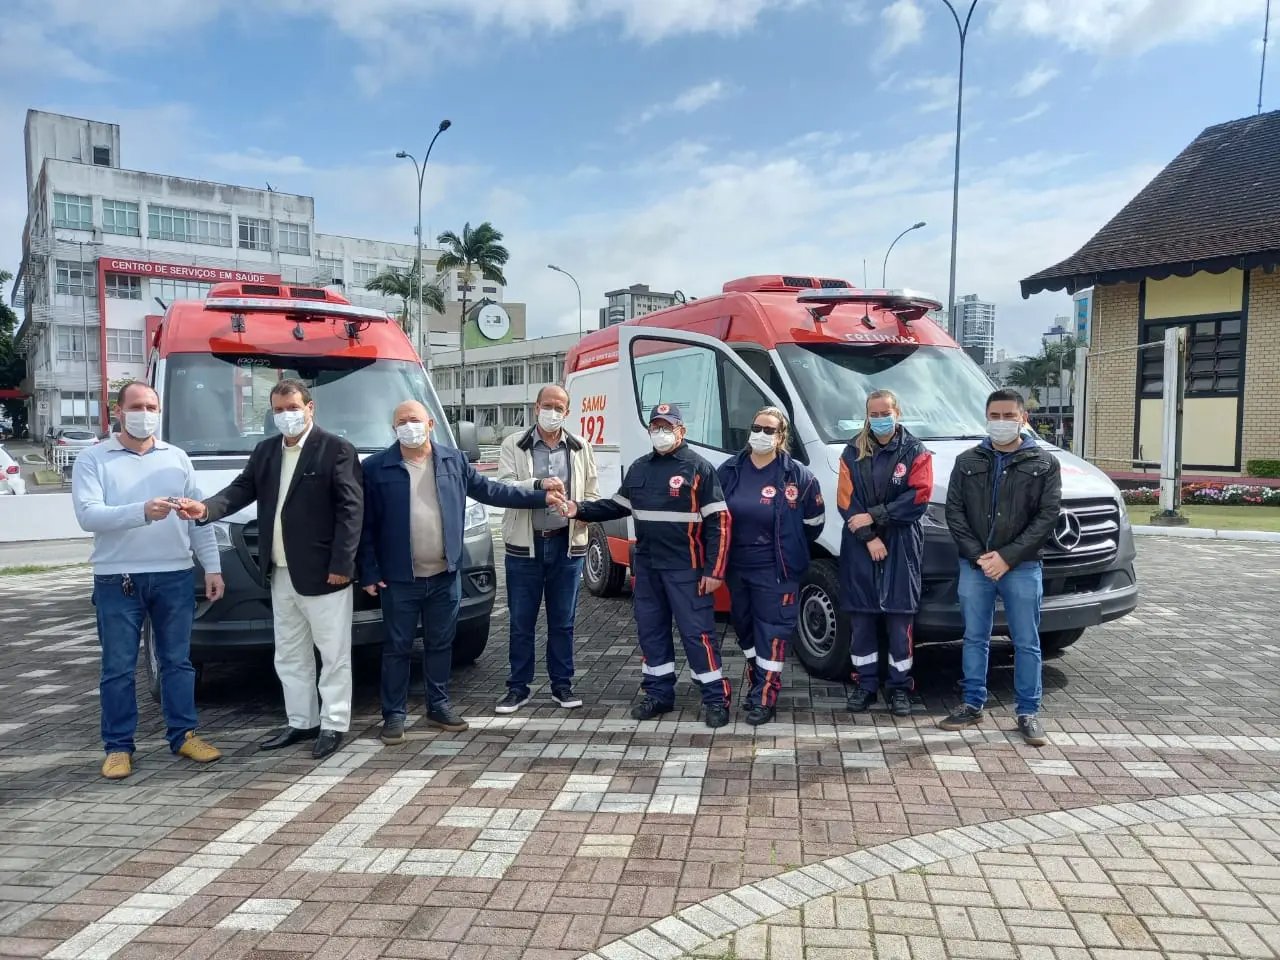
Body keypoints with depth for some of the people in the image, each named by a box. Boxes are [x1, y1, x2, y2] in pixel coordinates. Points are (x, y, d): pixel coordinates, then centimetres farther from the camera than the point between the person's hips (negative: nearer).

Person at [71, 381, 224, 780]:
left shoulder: (177, 458, 9)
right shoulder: (93, 460, 0)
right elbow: (88, 515, -14)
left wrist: (213, 567, 4)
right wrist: (142, 512, -28)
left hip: (175, 576, 3)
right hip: (117, 580, -2)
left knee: (177, 661, 10)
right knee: (118, 668, 5)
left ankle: (183, 735, 20)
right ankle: (118, 747, 17)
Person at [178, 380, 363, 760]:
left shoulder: (336, 449, -9)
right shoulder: (265, 451, 13)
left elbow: (351, 509, -13)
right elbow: (242, 489, 8)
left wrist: (341, 564, -18)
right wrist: (208, 508, -14)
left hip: (322, 572, -7)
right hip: (280, 574, 8)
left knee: (333, 654, 3)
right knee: (290, 656, 16)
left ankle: (333, 725, 14)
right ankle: (301, 722, 28)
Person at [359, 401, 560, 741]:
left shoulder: (454, 460, 5)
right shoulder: (377, 468, -4)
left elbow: (491, 491, 10)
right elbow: (367, 526, -3)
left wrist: (541, 497, 7)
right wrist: (369, 573, -7)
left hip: (445, 576, 3)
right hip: (400, 579, -3)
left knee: (441, 644, 13)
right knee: (397, 648, 6)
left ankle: (439, 706, 27)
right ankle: (394, 714, 18)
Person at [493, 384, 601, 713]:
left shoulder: (580, 448, 8)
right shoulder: (514, 445, 2)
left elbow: (593, 495, 10)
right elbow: (503, 487, -11)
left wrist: (579, 512, -12)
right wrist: (539, 484, -27)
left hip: (566, 544, 2)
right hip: (525, 544, -1)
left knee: (563, 621, 10)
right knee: (521, 622, 7)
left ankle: (562, 685, 23)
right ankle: (518, 687, 19)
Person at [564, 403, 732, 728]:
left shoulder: (698, 468, -7)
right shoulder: (639, 468, 11)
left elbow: (719, 521, -10)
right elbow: (617, 505, 18)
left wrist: (714, 570, -15)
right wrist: (581, 510, 2)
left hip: (686, 569, -6)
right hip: (647, 567, 6)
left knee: (698, 632, -2)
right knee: (651, 631, 13)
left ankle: (716, 699, 9)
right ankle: (659, 694, 26)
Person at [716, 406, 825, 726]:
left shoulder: (797, 476, -10)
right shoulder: (729, 470, 1)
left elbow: (813, 523, -1)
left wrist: (789, 550, 7)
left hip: (775, 571, -5)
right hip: (737, 567, 5)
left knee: (771, 631, -1)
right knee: (744, 628, 16)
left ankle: (765, 698, 7)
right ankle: (755, 683, 33)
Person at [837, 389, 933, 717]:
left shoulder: (915, 451, 4)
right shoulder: (853, 452, 8)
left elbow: (919, 497, -7)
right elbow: (846, 501, 0)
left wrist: (874, 516, -12)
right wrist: (869, 537, -10)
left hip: (901, 547, -1)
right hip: (859, 547, 2)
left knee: (900, 619, 0)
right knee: (861, 619, 5)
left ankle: (899, 687, 12)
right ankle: (865, 684, 16)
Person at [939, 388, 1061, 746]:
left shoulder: (1044, 463, 1)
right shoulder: (968, 461, 6)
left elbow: (1048, 516, -6)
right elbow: (954, 511, 2)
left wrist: (1007, 557, -13)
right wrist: (977, 555, -10)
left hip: (1022, 568, -1)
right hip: (974, 566, 2)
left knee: (1026, 643, 5)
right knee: (975, 639, 10)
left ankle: (1028, 712, 16)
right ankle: (973, 704, 22)